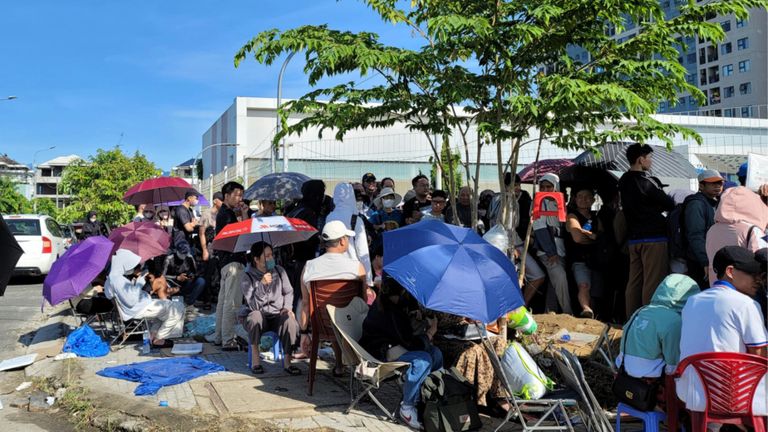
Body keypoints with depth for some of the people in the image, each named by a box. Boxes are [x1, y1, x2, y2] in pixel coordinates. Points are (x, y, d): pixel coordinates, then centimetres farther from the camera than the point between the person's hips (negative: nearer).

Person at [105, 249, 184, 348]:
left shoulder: (115, 276, 4)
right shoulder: (117, 279, -26)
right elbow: (131, 301, -27)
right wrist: (139, 283, -20)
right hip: (137, 310, -11)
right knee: (177, 309, -9)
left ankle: (153, 335, 18)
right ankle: (158, 340, 2)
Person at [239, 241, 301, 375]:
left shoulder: (279, 271, 1)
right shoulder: (248, 279, -11)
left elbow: (288, 292, 13)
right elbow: (254, 306, -20)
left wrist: (287, 307, -5)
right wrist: (262, 285, -30)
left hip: (277, 315, 2)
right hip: (258, 318, -2)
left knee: (290, 322, -31)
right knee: (255, 316, -38)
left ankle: (287, 362, -17)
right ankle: (255, 359, -21)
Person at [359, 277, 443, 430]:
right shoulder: (389, 314, -28)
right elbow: (410, 343, -25)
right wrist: (431, 332, -10)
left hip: (395, 342, 10)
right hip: (380, 352, -10)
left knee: (435, 353, -5)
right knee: (423, 360, -28)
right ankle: (407, 408, -14)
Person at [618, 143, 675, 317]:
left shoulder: (623, 181, 10)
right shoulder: (645, 181, -15)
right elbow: (668, 204, -7)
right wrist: (676, 203, 12)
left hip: (634, 238, 8)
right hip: (653, 237, -8)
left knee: (634, 281, 10)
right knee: (653, 283, -4)